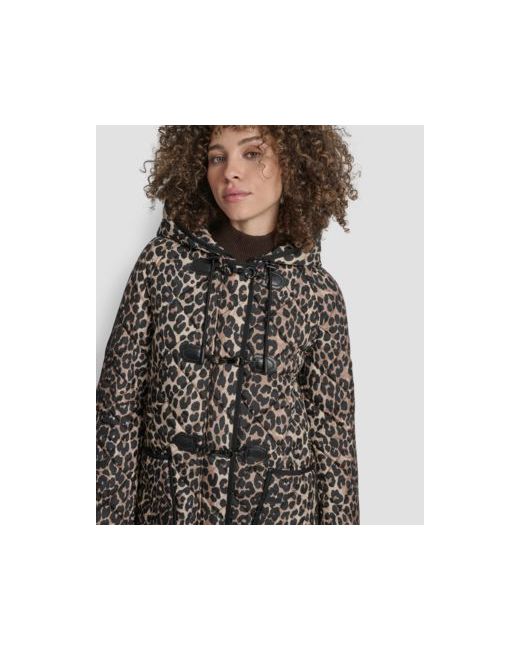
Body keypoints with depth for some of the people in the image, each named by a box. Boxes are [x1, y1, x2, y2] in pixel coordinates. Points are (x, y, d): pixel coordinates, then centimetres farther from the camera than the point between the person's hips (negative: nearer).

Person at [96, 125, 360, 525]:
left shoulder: (319, 293, -5)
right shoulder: (161, 263, -5)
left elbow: (334, 433, 0)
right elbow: (119, 404, -3)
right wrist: (112, 515, -4)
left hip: (277, 508, 0)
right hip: (169, 504, 0)